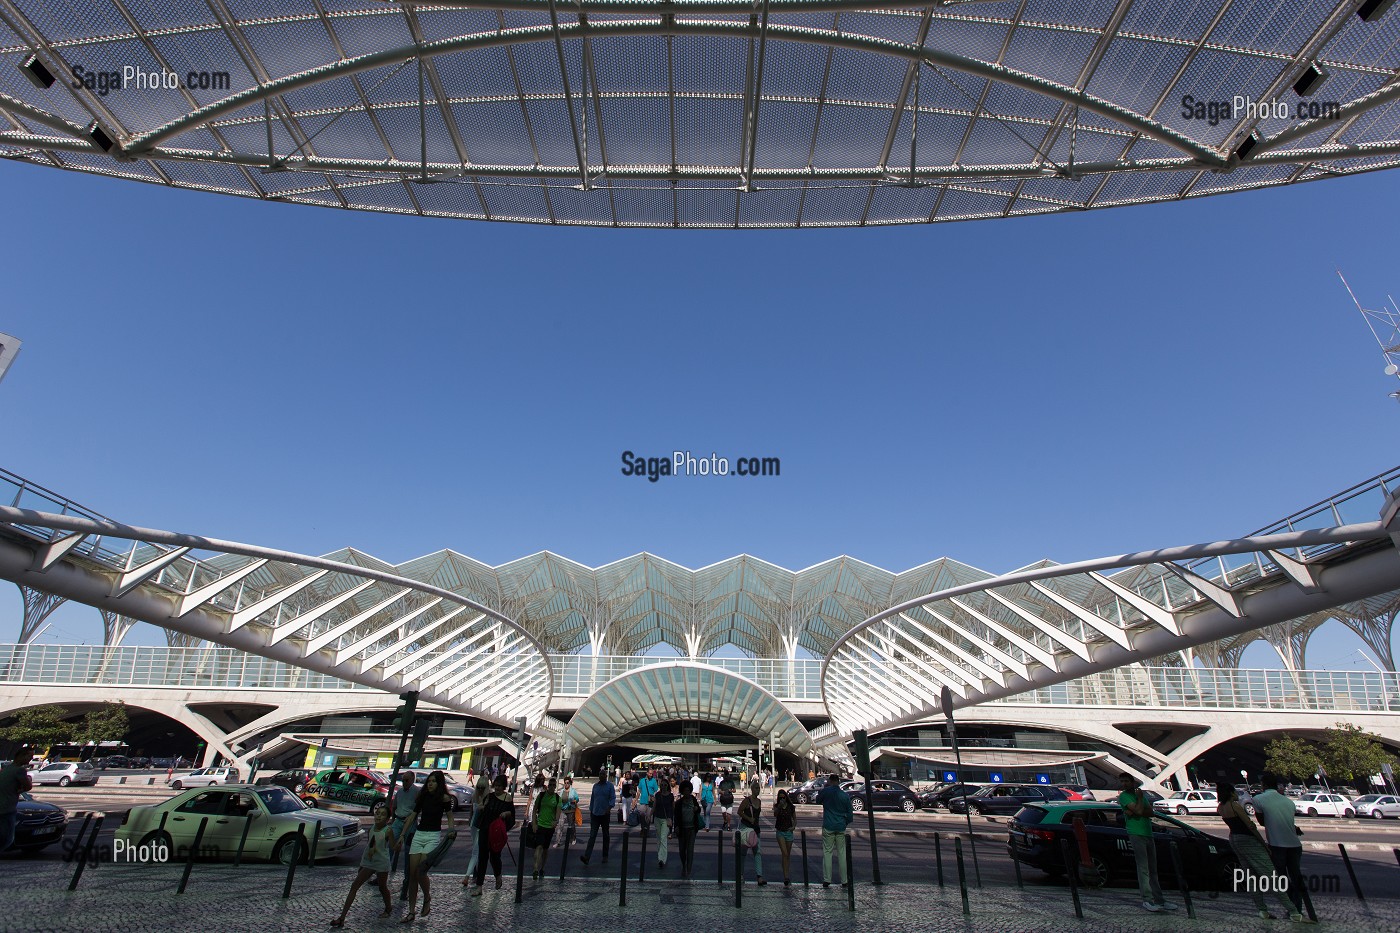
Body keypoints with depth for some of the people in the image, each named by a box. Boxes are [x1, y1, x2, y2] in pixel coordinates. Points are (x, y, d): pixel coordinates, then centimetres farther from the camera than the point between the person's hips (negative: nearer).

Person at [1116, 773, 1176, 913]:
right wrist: (1140, 797, -1)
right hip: (1136, 834, -7)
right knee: (1143, 868, -8)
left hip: (1148, 834, 7)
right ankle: (1147, 900, -6)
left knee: (1153, 870, 10)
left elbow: (1150, 812, 4)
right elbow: (1139, 810, -15)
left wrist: (1134, 812, -10)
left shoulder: (1141, 795, 18)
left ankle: (1159, 900, 14)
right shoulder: (1124, 796, -3)